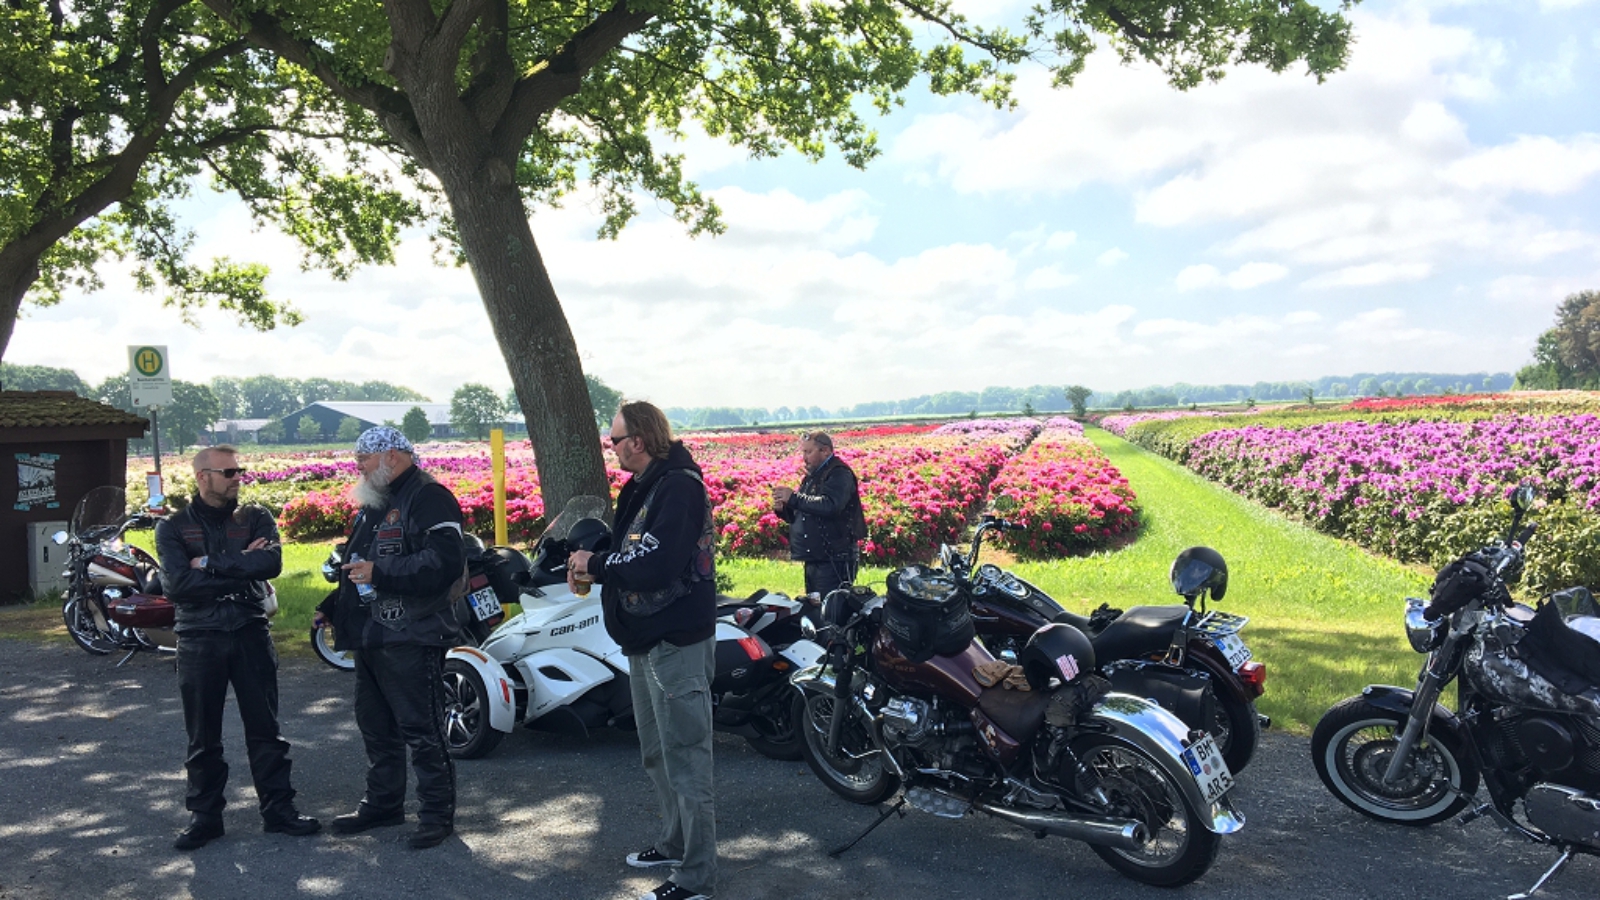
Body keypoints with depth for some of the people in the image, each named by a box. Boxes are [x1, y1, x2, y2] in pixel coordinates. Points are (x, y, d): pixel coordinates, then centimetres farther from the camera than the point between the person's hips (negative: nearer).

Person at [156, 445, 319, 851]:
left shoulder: (255, 518, 4)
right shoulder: (173, 527, 1)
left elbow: (271, 562, -15)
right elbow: (177, 584, -15)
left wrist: (210, 565, -16)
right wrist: (241, 566, -15)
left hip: (251, 634, 1)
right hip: (199, 640, -1)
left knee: (265, 728, 7)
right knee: (203, 736, 9)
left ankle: (278, 808, 17)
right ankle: (205, 814, 22)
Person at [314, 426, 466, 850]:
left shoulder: (429, 498, -13)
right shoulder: (373, 504, 19)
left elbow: (444, 562, -25)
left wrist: (380, 573, -26)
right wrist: (332, 607, 19)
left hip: (411, 639, -10)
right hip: (371, 637, 10)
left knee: (421, 730, -4)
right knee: (375, 725, 19)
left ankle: (437, 813, 6)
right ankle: (383, 803, 33)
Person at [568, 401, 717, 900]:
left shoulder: (678, 486, -19)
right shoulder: (642, 487, 12)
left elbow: (653, 566, -28)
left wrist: (595, 564, -14)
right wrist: (590, 565, -1)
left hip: (676, 644, -11)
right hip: (645, 640, 11)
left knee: (685, 763, -2)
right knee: (658, 755, 22)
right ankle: (675, 844, 37)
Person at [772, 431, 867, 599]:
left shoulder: (839, 474, -9)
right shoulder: (811, 477, 20)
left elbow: (830, 506, -27)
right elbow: (801, 516, 27)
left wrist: (793, 498, -23)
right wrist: (783, 509, 5)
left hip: (834, 561, -10)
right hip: (813, 559, 10)